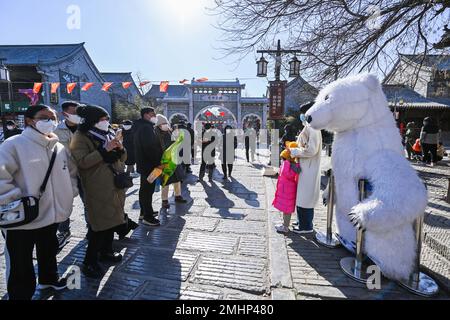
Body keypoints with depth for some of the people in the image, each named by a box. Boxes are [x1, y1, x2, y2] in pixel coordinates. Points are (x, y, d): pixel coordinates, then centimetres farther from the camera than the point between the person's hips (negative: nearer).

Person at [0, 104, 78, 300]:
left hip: (52, 215, 7)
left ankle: (49, 278, 52)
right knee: (21, 268, 8)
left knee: (49, 252, 28)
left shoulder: (59, 148, 6)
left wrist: (70, 192, 9)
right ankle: (21, 295, 29)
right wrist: (16, 200, -23)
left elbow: (71, 171, 19)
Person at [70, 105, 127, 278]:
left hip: (114, 186, 7)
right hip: (97, 189, -7)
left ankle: (106, 251, 32)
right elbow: (82, 162, -20)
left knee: (112, 220, 15)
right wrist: (104, 150, -24)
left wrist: (120, 149, -5)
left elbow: (122, 159, 17)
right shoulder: (81, 137, -6)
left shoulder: (109, 134, 15)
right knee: (99, 224, -4)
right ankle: (90, 261, 10)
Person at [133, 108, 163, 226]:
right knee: (148, 189, -4)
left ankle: (144, 212, 30)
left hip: (143, 163, 11)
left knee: (145, 188, 18)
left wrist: (156, 161, 18)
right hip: (149, 164, -11)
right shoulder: (146, 127, -18)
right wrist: (157, 163, -21)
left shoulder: (141, 127, 16)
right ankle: (147, 217, 4)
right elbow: (150, 147, -26)